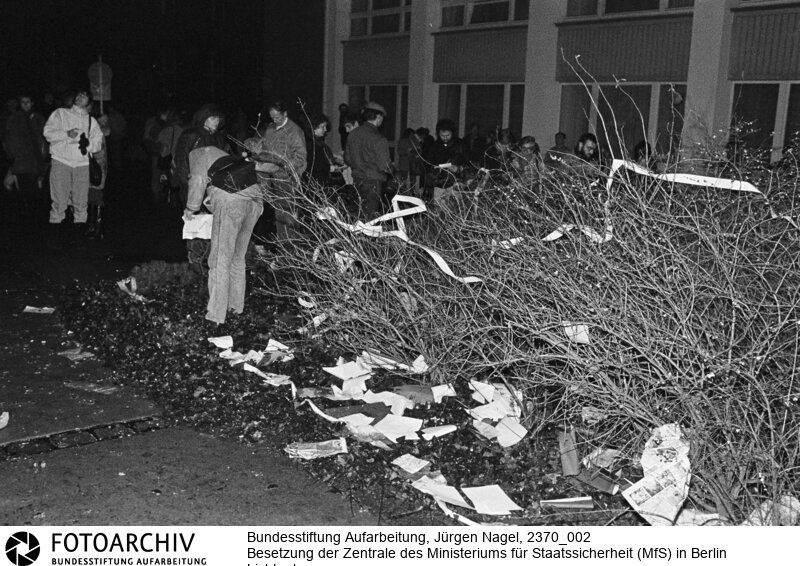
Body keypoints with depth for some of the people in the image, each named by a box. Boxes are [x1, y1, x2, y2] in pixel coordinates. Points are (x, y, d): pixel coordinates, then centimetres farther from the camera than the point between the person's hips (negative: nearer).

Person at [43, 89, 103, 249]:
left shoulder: (92, 121, 19)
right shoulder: (60, 113, 12)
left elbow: (98, 141, 10)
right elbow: (48, 132, 2)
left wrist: (89, 143, -11)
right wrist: (66, 134, -14)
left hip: (82, 165, 2)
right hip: (61, 162, -2)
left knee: (81, 203, 1)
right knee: (59, 202, -7)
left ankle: (79, 236, 9)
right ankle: (55, 237, 0)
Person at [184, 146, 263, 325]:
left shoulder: (197, 154, 15)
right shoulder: (217, 152, 37)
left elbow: (198, 179, -3)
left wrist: (191, 208, 7)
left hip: (231, 200, -8)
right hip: (255, 198, 8)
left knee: (220, 260, -3)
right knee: (238, 258, 19)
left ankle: (216, 314, -1)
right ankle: (236, 306, 26)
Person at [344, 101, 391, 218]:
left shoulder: (353, 134, 4)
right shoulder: (378, 139, -16)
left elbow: (347, 159, 12)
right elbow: (384, 166, -16)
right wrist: (390, 167, 6)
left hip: (357, 180, 6)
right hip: (374, 181, -6)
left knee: (358, 214, 14)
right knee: (370, 215, -1)